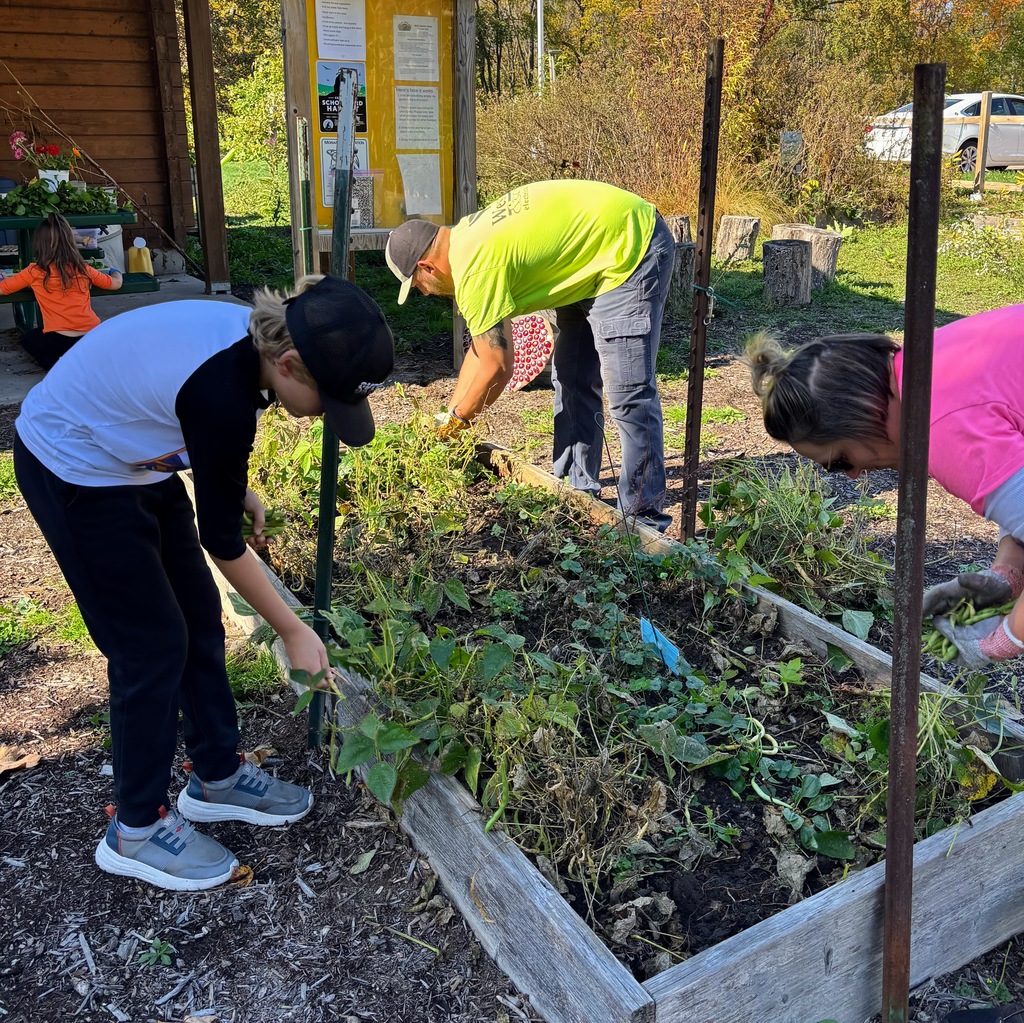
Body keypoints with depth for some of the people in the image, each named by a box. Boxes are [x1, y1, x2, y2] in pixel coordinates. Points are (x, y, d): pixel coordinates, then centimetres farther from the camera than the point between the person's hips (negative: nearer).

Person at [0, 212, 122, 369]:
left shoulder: (34, 272, -1)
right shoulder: (83, 269, 6)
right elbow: (116, 283, 20)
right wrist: (116, 273, 44)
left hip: (60, 342, -4)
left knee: (28, 339, 29)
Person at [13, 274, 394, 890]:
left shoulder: (254, 335, -12)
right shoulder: (223, 392, -36)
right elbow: (222, 538, -24)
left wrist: (236, 488, 3)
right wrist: (294, 632, -15)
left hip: (132, 458, 9)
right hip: (77, 474, -9)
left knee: (200, 619, 10)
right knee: (153, 646, -3)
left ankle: (218, 778, 26)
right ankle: (136, 830, 15)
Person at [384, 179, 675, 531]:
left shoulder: (474, 268, -24)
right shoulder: (465, 237, 7)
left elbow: (498, 366, -19)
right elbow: (482, 346, 12)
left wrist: (458, 419, -2)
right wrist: (449, 415, 14)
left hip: (632, 248, -11)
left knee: (628, 392, -11)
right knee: (571, 379, 13)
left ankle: (644, 513, -3)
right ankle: (578, 488, 22)